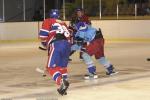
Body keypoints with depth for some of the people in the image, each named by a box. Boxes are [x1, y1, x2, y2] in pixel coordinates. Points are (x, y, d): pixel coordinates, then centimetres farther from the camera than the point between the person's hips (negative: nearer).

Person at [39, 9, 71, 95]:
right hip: (67, 44, 6)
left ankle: (61, 82, -29)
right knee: (62, 66, 22)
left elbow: (43, 34, 2)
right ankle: (65, 81, 12)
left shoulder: (48, 21, 15)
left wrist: (45, 43, 21)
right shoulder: (63, 23, 32)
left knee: (52, 68, -5)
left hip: (56, 45, -5)